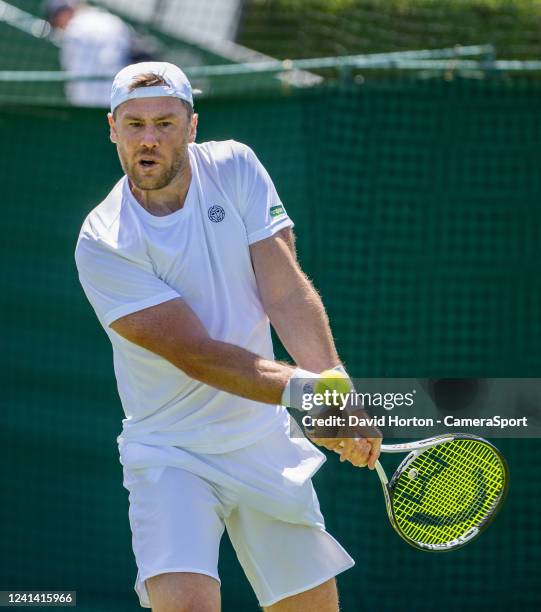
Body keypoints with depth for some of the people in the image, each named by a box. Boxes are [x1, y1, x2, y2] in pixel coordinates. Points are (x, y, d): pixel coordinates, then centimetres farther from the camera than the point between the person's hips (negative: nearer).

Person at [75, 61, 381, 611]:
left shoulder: (234, 169, -3)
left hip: (265, 441, 4)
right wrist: (303, 388, -32)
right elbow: (196, 353, -21)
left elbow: (285, 290, -12)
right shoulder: (102, 243, -16)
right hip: (171, 452, -4)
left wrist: (336, 384, -28)